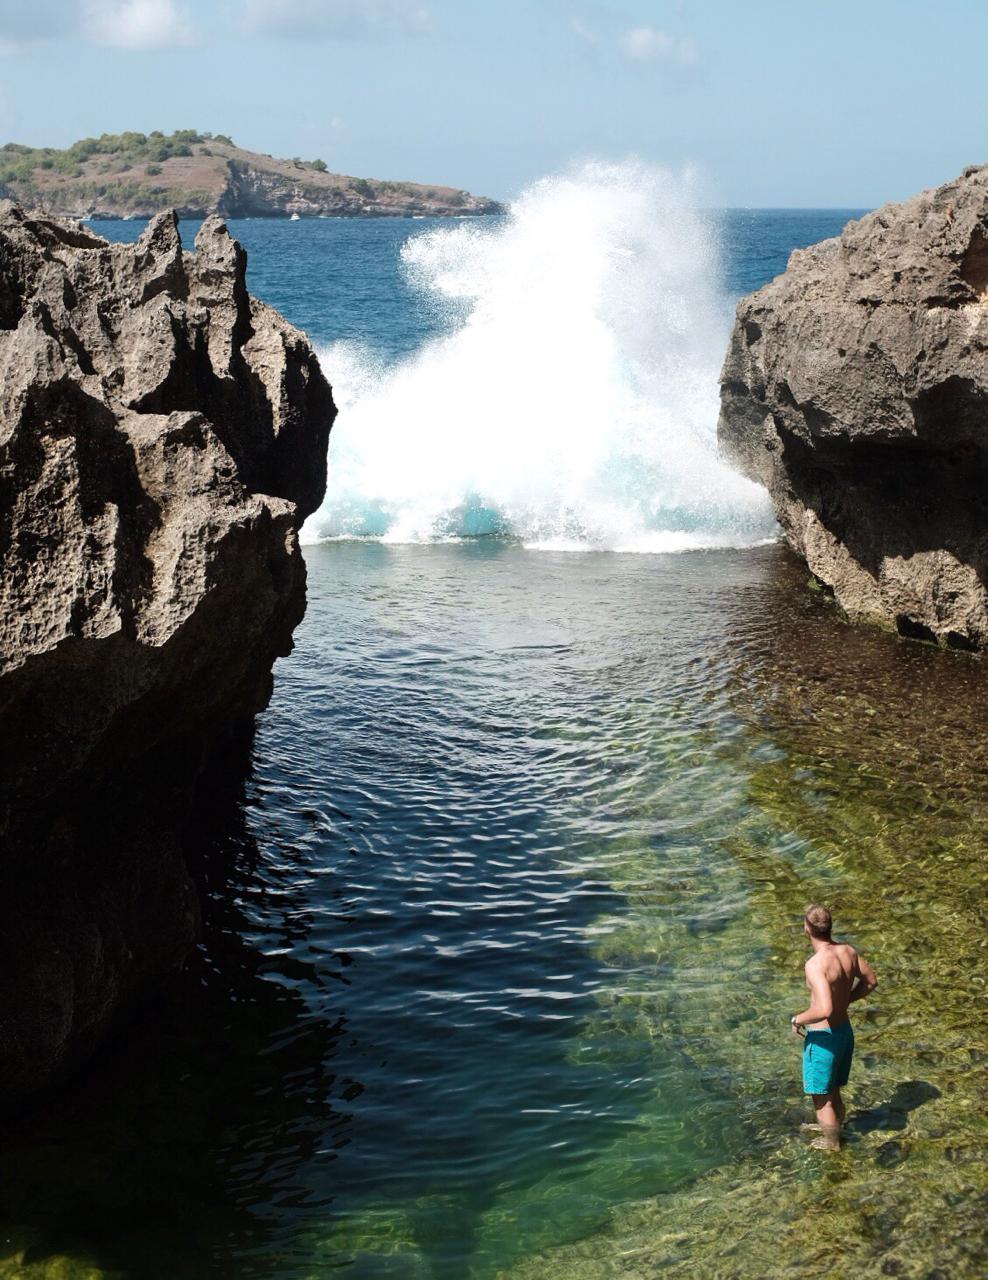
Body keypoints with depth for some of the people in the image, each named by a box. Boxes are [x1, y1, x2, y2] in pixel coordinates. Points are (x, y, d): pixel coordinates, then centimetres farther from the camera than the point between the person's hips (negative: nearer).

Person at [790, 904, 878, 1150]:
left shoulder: (816, 964, -30)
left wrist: (797, 1019, -20)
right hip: (845, 1030, 7)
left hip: (823, 1038, -7)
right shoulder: (848, 951, -6)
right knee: (833, 1091, 29)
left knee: (822, 1096, 16)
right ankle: (830, 1127, 48)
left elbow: (824, 1010, -38)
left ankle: (830, 1141, 34)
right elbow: (871, 981, 10)